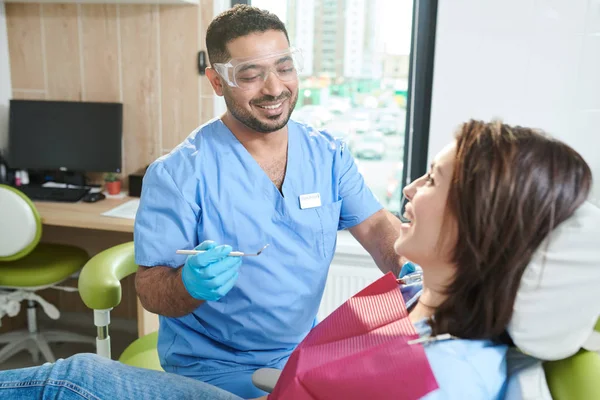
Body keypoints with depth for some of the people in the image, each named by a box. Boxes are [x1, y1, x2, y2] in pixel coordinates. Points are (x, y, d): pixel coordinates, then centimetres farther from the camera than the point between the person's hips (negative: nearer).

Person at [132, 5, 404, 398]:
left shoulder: (329, 155, -2)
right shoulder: (178, 173, -17)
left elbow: (376, 226, -3)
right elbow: (151, 289, -16)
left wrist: (411, 269, -24)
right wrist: (192, 284, -38)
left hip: (305, 349, 5)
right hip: (215, 367, -4)